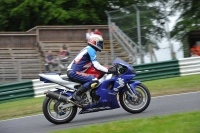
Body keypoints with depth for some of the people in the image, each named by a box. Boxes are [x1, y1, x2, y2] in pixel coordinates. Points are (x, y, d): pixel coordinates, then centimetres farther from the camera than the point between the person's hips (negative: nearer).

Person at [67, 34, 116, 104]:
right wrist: (108, 70, -17)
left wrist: (107, 69, 23)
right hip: (74, 72, -11)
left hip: (72, 71, 11)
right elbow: (96, 65, -19)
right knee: (94, 81, -27)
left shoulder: (88, 49, 21)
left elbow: (94, 64, 26)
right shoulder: (91, 50, -10)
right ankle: (77, 94, -22)